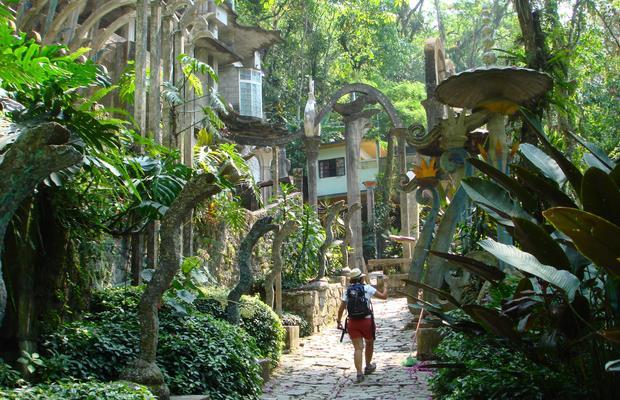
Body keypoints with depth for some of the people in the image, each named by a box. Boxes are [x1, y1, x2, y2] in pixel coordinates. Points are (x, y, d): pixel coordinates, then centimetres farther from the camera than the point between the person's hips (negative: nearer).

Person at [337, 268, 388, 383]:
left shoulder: (347, 290, 6)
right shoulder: (367, 288, -3)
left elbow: (341, 309, 4)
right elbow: (383, 296, 0)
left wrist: (339, 321, 14)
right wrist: (385, 288, 20)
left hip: (352, 322, 2)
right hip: (366, 321, -2)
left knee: (358, 348, 3)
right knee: (369, 343, 23)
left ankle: (359, 373, -8)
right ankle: (368, 366, 38)